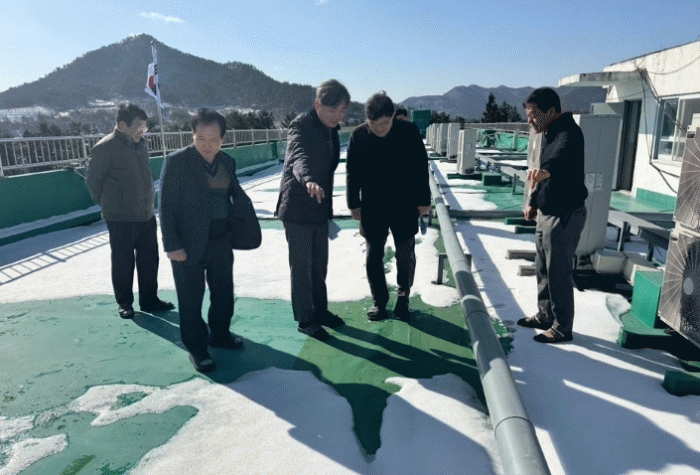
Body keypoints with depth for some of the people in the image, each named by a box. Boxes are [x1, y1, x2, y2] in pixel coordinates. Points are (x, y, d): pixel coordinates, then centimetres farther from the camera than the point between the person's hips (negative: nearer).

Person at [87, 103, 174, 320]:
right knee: (123, 263, 6)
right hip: (121, 220, -6)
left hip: (147, 215, 7)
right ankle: (124, 303, 22)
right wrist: (109, 206, 3)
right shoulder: (105, 148, -14)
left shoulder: (141, 143, 7)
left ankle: (149, 300, 25)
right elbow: (94, 181, -7)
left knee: (149, 260, 12)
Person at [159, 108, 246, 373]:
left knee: (224, 293, 18)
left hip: (221, 241, 6)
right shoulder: (177, 162, -11)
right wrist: (172, 245, -17)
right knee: (191, 300, 8)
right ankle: (196, 348, 24)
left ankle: (219, 335, 39)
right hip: (189, 244, -5)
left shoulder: (227, 162, 5)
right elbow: (167, 207, -12)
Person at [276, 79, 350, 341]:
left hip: (319, 208, 8)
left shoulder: (331, 129, 10)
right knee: (301, 266, 2)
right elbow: (299, 156, -37)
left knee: (319, 264, 16)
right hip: (297, 209, -8)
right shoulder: (301, 126, -16)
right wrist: (308, 180, -58)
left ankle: (320, 310, 31)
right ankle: (305, 319, 15)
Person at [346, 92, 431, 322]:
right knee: (374, 257, 8)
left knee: (406, 256, 7)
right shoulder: (358, 135, -6)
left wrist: (423, 200, -1)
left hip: (404, 206, -1)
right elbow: (352, 173, 2)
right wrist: (354, 204, 2)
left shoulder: (409, 132, -8)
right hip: (372, 208, 1)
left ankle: (403, 299, 28)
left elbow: (421, 169, -2)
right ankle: (379, 302, 23)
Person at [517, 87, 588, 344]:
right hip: (547, 213, 10)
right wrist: (534, 201, 17)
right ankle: (545, 316, 34)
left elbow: (562, 155, -47)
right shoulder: (550, 134, 10)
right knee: (543, 269, 19)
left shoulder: (569, 133, -22)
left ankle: (562, 328, 14)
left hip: (565, 215, -10)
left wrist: (546, 169, -67)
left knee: (558, 272, -1)